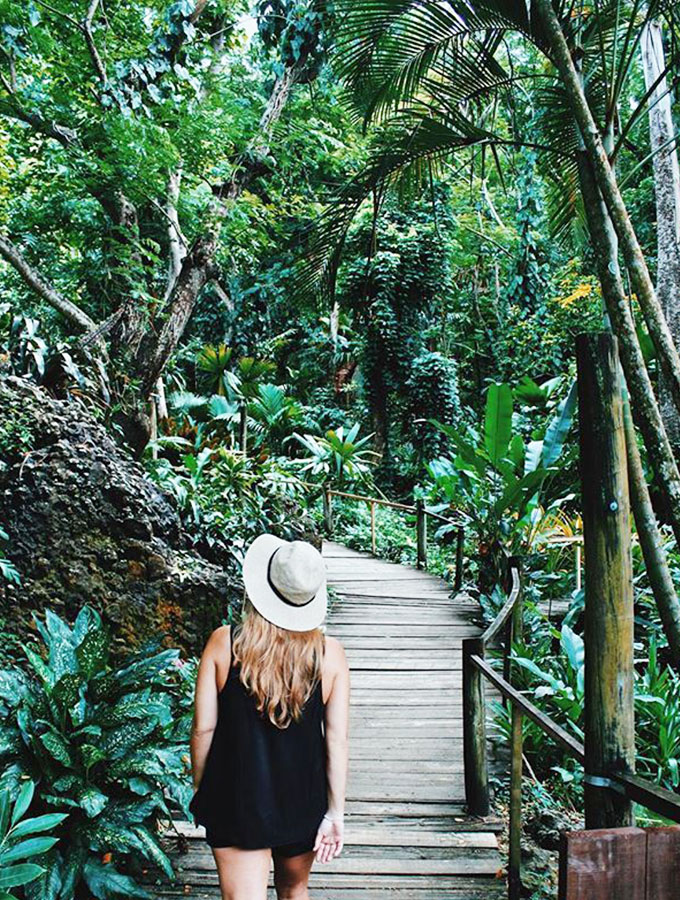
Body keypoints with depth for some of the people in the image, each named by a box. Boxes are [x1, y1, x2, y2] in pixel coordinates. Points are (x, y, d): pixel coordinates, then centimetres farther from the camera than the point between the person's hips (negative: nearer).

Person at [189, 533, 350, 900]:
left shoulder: (223, 642, -14)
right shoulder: (330, 653, -11)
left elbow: (203, 728, -9)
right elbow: (338, 740, -11)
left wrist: (200, 791, 6)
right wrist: (336, 813, -4)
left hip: (236, 800, -2)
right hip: (304, 801, 2)